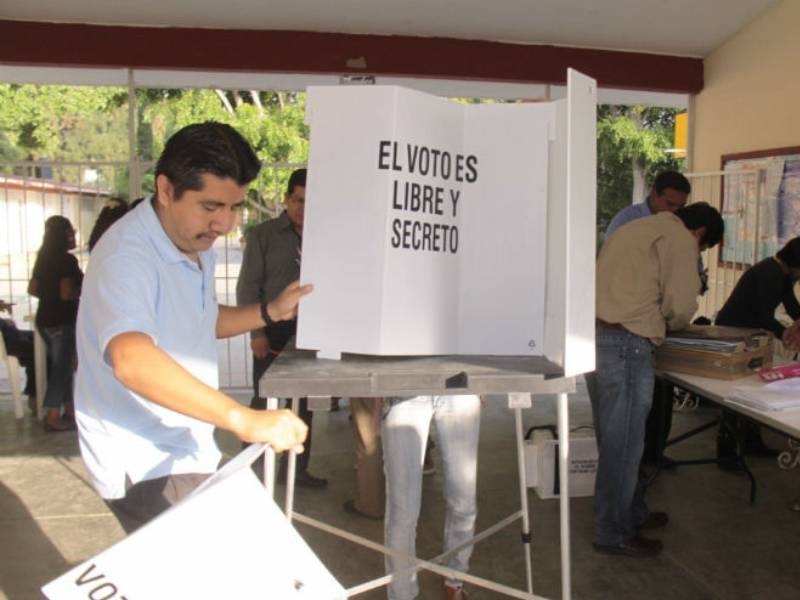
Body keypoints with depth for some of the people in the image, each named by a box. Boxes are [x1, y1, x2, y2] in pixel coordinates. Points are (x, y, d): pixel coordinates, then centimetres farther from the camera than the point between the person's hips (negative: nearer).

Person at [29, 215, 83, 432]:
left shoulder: (43, 258, 10)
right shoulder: (67, 260, -15)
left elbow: (32, 289, 14)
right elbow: (67, 293, -23)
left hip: (45, 319, 8)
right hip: (63, 321, -8)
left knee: (61, 365, 16)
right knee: (62, 367, -1)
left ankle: (69, 410, 24)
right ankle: (52, 417, 0)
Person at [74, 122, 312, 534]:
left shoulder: (196, 244, 6)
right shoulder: (127, 255, -25)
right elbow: (132, 359, -42)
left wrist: (270, 312, 6)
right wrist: (243, 420, -49)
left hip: (186, 452, 9)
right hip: (145, 467, -9)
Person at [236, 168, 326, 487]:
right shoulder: (263, 234, -2)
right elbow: (248, 286, -3)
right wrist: (257, 332, -10)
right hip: (273, 331, -3)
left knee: (305, 402, 10)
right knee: (264, 401, 4)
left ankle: (296, 468, 24)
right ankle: (249, 465, 20)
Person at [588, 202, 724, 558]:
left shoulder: (638, 228, 25)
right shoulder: (679, 239, -2)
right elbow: (681, 303, -8)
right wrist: (672, 323, 12)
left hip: (594, 334, 9)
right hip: (625, 343, -9)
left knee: (615, 436, 18)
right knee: (624, 440, 0)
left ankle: (632, 512, 33)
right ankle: (614, 534, 10)